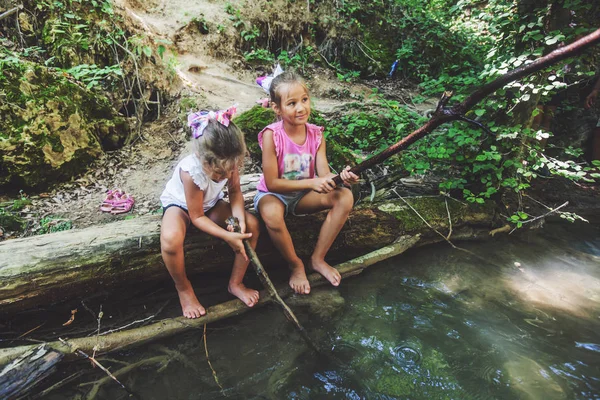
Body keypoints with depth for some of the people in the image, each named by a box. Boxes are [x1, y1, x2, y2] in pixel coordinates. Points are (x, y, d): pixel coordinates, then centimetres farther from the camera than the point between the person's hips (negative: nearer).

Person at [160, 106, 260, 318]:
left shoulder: (228, 162, -24)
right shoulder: (191, 171, -37)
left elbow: (235, 191, -8)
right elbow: (197, 217, -27)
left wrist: (239, 216, -28)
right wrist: (228, 236, -35)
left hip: (211, 204, 5)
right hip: (180, 205, -4)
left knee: (251, 224, -18)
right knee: (170, 239, -38)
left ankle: (235, 283, 0)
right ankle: (184, 288, -5)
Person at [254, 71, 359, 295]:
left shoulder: (316, 134, -8)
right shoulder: (272, 135, -21)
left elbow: (324, 176, -12)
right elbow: (272, 183, -22)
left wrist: (341, 177, -36)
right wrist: (311, 183, -31)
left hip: (303, 195, 5)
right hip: (273, 195, -4)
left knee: (345, 197, -19)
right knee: (272, 214, -40)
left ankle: (318, 259, -6)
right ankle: (295, 265, -9)